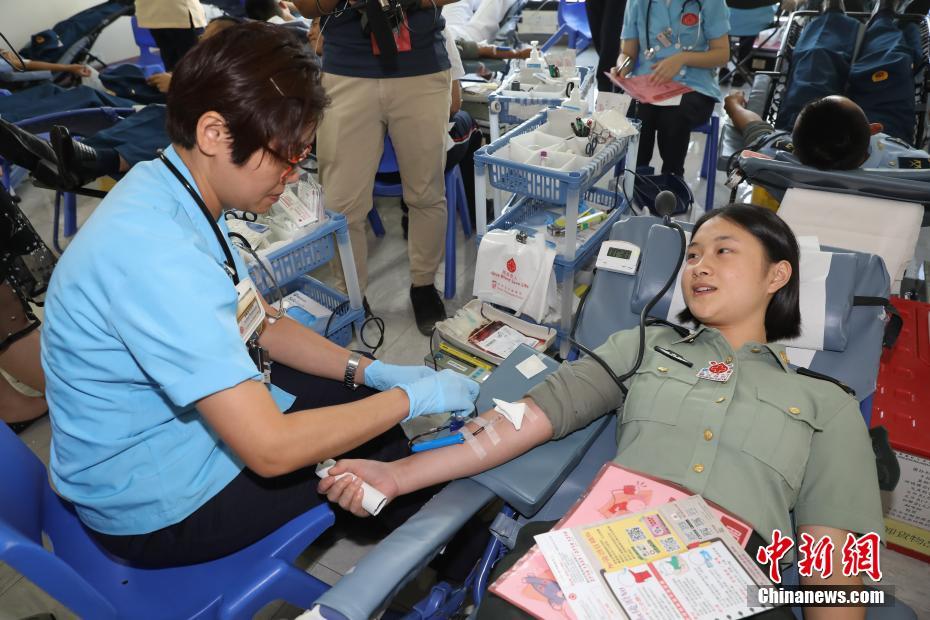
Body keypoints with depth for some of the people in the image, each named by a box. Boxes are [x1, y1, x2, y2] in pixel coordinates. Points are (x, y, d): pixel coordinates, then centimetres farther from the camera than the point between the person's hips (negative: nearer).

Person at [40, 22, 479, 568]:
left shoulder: (180, 195, -5)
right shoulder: (155, 254, -35)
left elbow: (263, 324, 5)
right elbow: (270, 449, -35)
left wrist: (370, 371, -4)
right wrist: (413, 396, -24)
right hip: (159, 508, -8)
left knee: (363, 394, 12)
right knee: (377, 442, 2)